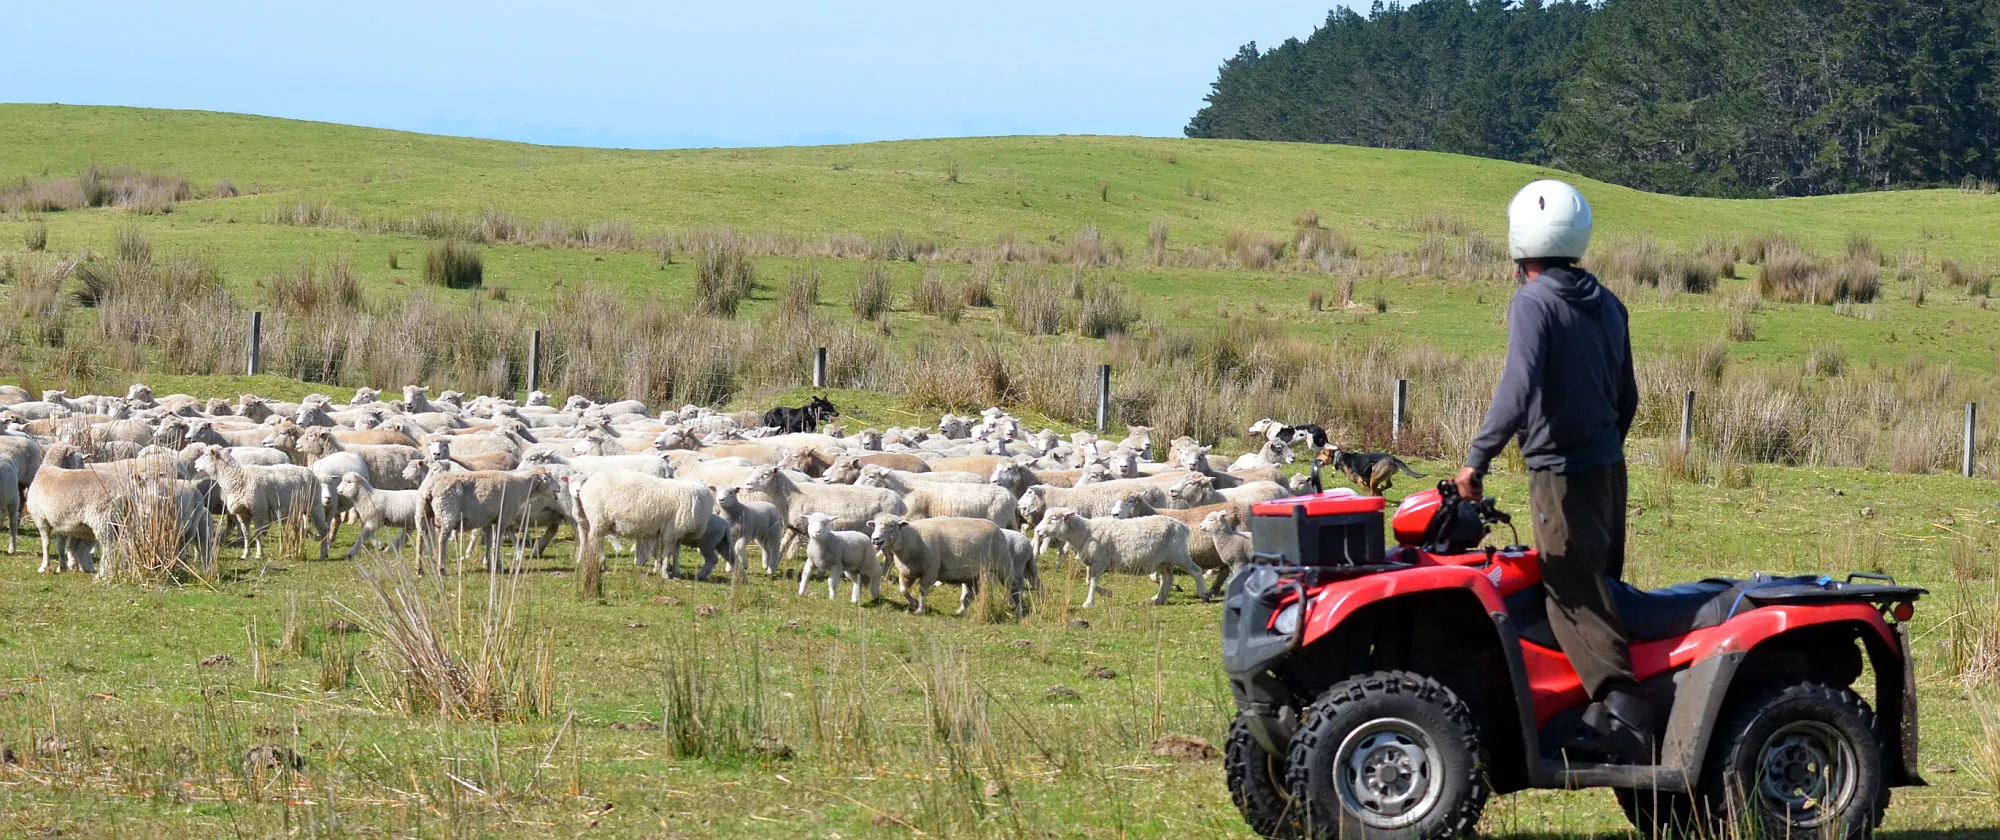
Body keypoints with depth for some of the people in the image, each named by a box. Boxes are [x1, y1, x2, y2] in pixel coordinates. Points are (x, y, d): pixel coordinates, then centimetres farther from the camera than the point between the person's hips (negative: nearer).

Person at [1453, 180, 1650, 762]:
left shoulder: (1534, 302, -13)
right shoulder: (1606, 304, 12)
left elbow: (1519, 389, -24)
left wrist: (1477, 458, -21)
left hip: (1560, 471, -8)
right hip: (1609, 465, 8)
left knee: (1573, 597, -9)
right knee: (1599, 588, 14)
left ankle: (1623, 710, -19)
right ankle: (1617, 708, 12)